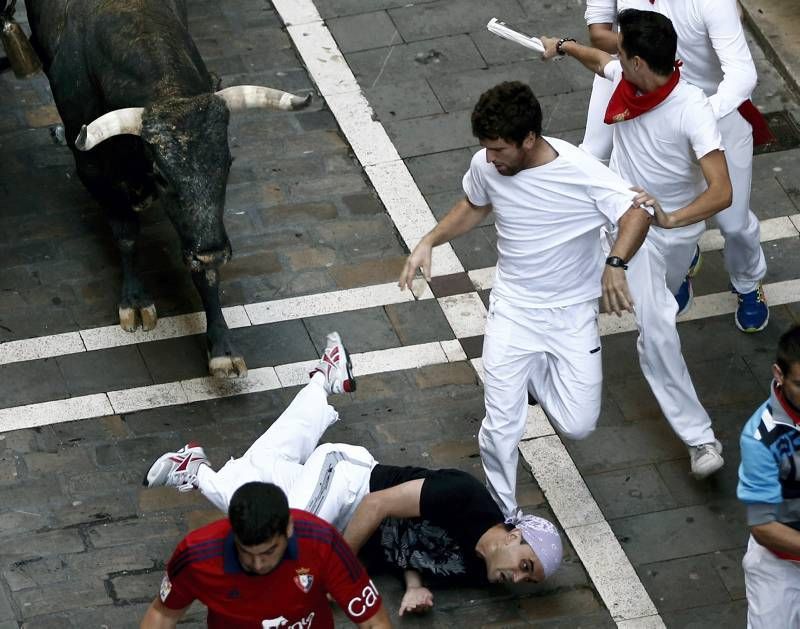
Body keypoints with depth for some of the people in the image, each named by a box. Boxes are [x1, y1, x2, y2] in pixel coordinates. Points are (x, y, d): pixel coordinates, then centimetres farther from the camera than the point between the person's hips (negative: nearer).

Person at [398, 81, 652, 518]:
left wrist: (615, 263, -43)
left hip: (572, 313, -2)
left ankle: (533, 374, 25)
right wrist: (429, 242, -2)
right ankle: (503, 515, 19)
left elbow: (636, 213, -25)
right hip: (511, 310, 2)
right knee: (501, 429, -6)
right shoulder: (486, 166, -10)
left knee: (577, 426, -6)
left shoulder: (580, 172, -24)